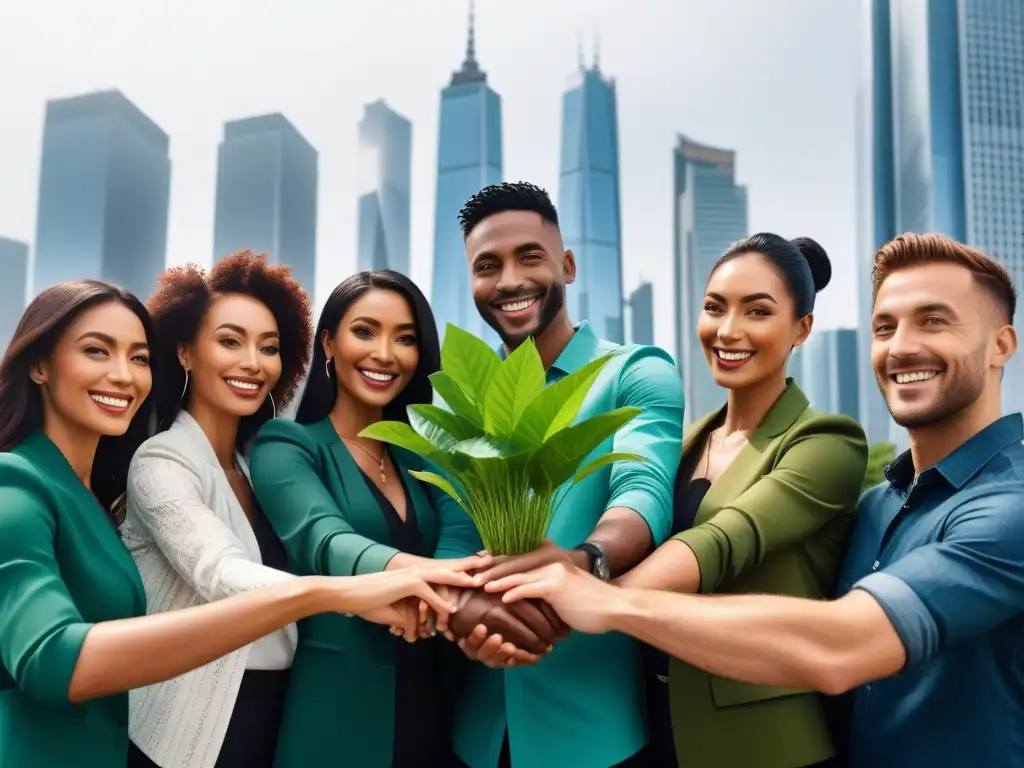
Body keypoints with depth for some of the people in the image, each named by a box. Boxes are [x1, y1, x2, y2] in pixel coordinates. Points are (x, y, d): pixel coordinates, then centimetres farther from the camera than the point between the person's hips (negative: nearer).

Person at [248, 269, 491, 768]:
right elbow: (323, 542, -26)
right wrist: (424, 573, -47)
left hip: (431, 705, 5)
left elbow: (461, 535, -11)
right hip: (334, 707, -5)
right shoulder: (285, 446, -7)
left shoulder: (422, 456, 8)